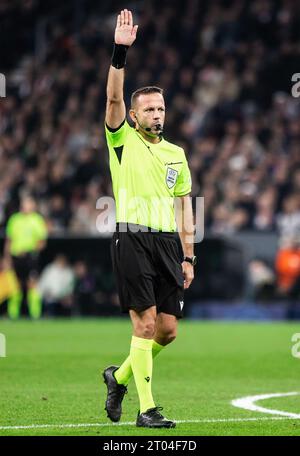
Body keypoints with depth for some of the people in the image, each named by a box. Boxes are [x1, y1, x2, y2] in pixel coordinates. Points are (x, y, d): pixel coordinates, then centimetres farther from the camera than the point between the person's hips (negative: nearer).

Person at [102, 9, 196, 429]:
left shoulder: (176, 153, 17)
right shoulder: (122, 141, 4)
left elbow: (184, 207, 17)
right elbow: (114, 97, -12)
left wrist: (188, 256, 11)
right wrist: (120, 51, -23)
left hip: (167, 243, 5)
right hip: (132, 239, -5)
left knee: (168, 329, 3)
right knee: (145, 323, -10)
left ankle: (120, 376, 27)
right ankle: (147, 408, -6)